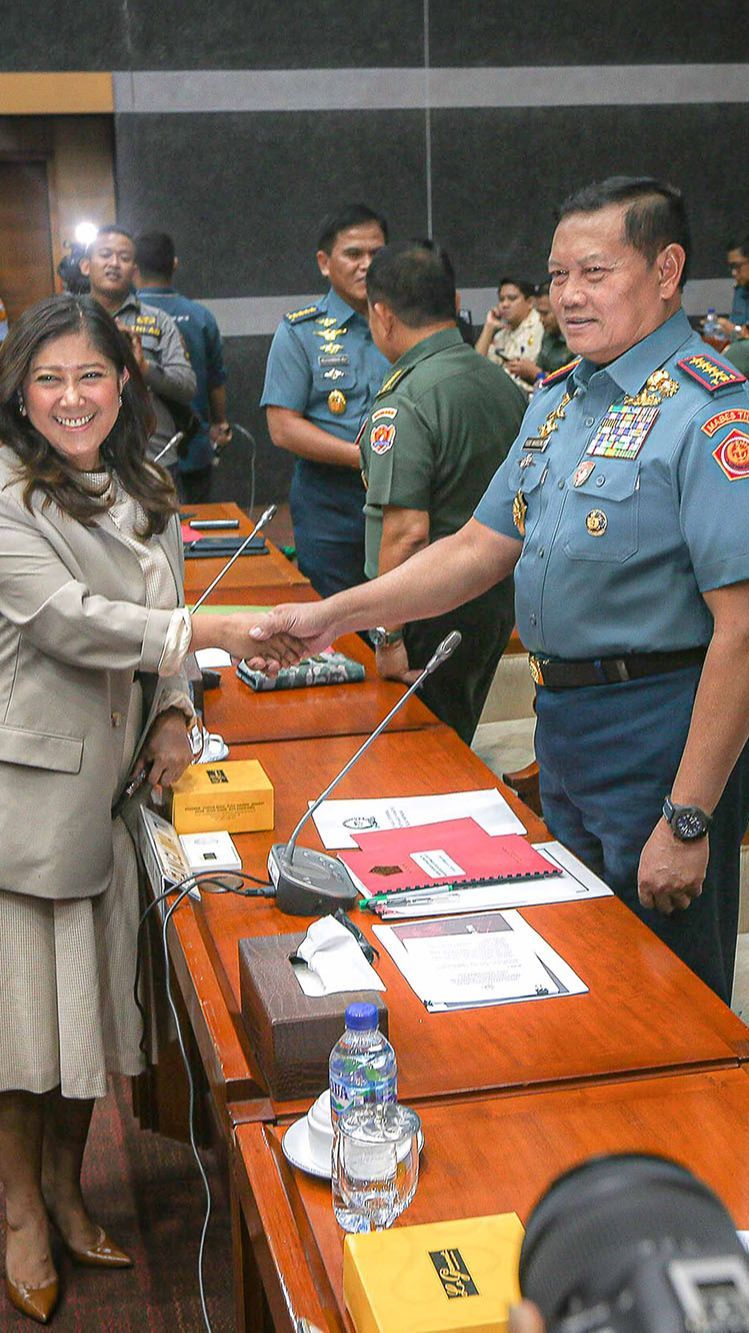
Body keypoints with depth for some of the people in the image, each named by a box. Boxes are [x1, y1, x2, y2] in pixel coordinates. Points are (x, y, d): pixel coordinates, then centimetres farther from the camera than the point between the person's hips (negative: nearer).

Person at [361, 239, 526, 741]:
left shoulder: (404, 402, -20)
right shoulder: (503, 382, 7)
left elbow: (407, 532, -25)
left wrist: (389, 636, -20)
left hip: (434, 614, -8)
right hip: (498, 601, 8)